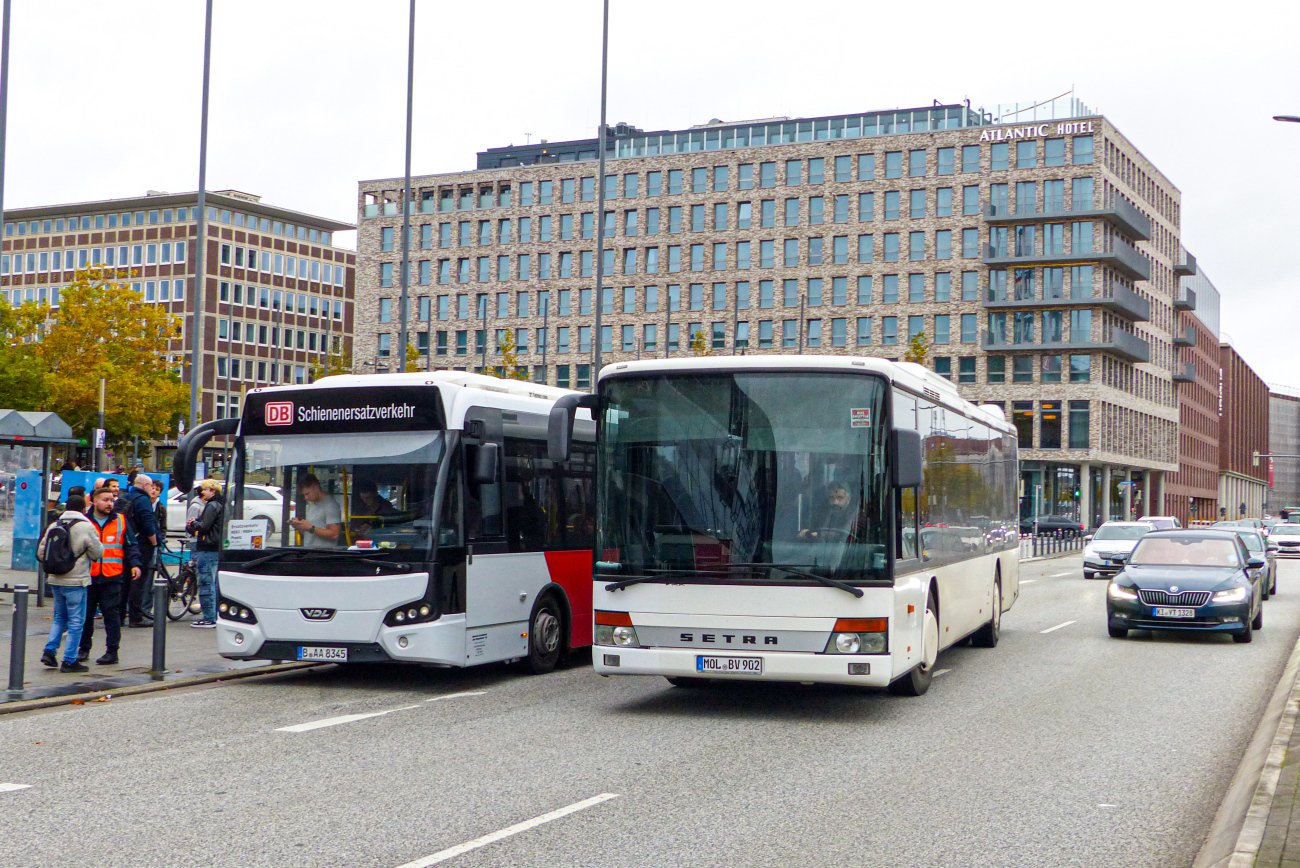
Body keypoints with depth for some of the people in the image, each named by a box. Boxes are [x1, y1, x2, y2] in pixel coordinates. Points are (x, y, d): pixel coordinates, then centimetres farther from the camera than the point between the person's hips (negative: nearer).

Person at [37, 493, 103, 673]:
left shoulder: (54, 526, 6)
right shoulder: (86, 527, -11)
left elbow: (41, 551, 8)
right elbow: (98, 552, -6)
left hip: (55, 580, 6)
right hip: (76, 581, -6)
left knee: (60, 617, 21)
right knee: (76, 621, 1)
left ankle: (49, 650, 9)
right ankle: (69, 661, 1)